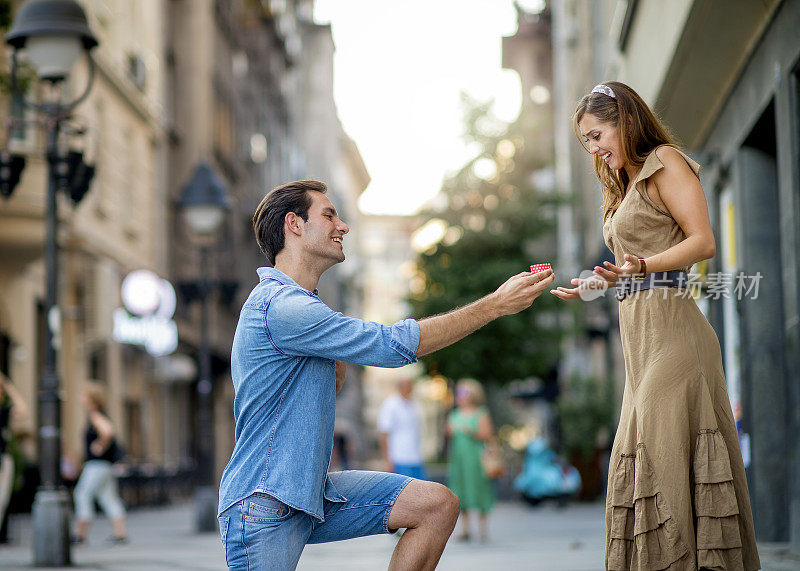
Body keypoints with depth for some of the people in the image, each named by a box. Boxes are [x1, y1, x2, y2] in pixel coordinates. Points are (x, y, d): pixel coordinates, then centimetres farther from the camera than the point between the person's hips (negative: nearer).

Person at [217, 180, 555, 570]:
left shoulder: (300, 304, 17)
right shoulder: (280, 306, -19)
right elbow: (394, 345, -22)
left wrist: (339, 361, 2)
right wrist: (495, 304, -18)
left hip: (311, 493, 9)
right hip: (264, 509, -9)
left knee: (437, 505, -3)